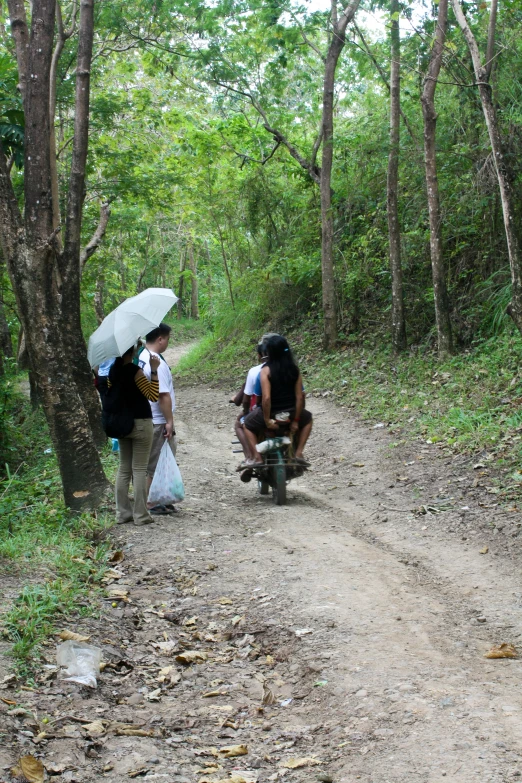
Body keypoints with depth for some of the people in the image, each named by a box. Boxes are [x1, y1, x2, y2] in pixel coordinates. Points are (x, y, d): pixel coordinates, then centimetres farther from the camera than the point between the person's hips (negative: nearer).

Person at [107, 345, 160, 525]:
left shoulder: (113, 371, 5)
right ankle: (141, 515, 1)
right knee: (139, 469, -2)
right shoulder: (134, 370, -16)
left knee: (124, 468, 13)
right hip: (140, 423, -7)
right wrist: (154, 371, -17)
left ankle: (122, 512, 15)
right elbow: (153, 395, -15)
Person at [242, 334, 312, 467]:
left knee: (247, 424, 26)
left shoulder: (266, 370, -13)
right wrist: (296, 420, 6)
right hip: (290, 413, 3)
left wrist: (267, 420, -10)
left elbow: (266, 398, -20)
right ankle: (298, 453, 24)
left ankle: (257, 457, 12)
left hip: (271, 413, -3)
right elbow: (299, 397, -2)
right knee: (307, 419, 35)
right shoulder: (294, 369, -2)